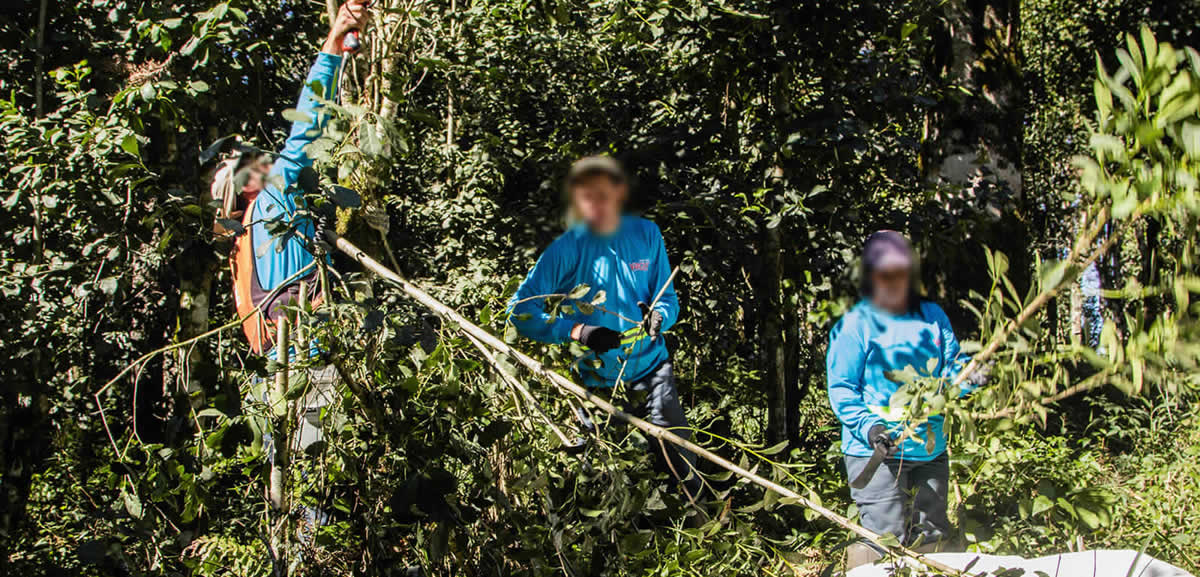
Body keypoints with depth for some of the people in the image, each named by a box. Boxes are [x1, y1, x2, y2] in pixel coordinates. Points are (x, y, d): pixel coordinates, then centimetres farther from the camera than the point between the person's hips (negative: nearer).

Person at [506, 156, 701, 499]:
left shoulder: (646, 235, 0)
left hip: (650, 366, 1)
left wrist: (658, 317, -21)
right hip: (596, 377, -1)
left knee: (677, 457, -6)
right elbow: (520, 309, -15)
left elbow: (668, 299, 4)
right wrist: (576, 330, -27)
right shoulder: (566, 249, -9)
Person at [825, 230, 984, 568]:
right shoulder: (855, 325, -4)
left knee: (934, 538, 13)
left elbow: (954, 368, 15)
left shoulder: (933, 316, 12)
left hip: (930, 451, 6)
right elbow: (841, 388, -7)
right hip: (875, 451, -6)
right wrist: (869, 427, -24)